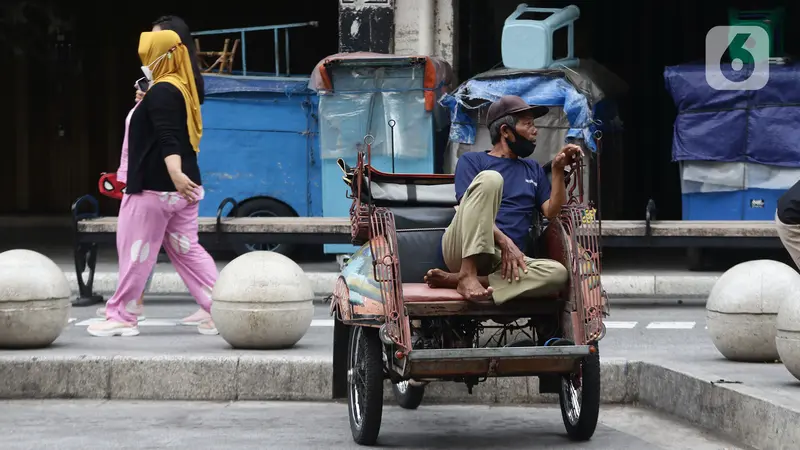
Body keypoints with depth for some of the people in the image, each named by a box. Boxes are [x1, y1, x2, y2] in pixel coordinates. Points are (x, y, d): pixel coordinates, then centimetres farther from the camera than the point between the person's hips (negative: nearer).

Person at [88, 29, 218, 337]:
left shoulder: (161, 92, -14)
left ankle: (120, 317, 7)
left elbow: (167, 138, -29)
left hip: (156, 187, -9)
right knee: (187, 250, 9)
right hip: (183, 187, 9)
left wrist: (175, 173, -39)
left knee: (135, 252, 0)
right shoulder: (183, 90, 14)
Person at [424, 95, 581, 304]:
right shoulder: (472, 160, 10)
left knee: (557, 273, -28)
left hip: (502, 260, 5)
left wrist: (558, 169, 3)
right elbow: (472, 207, -5)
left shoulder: (533, 169, 26)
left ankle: (454, 279, -29)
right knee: (489, 178, -26)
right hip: (463, 250, -4)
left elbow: (552, 211, 14)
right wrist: (505, 242, -19)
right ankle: (467, 275, -35)